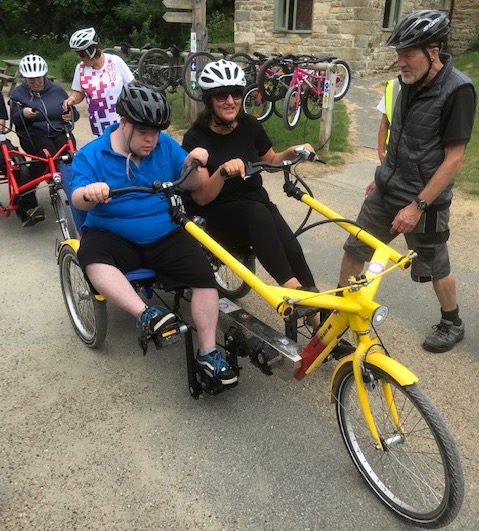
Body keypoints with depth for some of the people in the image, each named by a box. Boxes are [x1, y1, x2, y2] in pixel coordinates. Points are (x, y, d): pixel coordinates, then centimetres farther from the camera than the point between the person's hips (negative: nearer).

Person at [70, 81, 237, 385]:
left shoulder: (165, 145, 5)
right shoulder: (91, 154, -2)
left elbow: (191, 185, 4)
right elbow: (78, 201, -13)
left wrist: (192, 165, -18)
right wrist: (89, 192, -38)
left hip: (165, 237, 2)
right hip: (113, 237, -1)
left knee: (204, 273, -19)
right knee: (92, 257, -34)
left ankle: (208, 352, -10)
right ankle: (145, 314, -40)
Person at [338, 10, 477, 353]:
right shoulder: (410, 82, 2)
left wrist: (417, 205, -21)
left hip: (424, 201, -6)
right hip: (386, 192, 7)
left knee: (435, 267, 11)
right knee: (354, 249, 9)